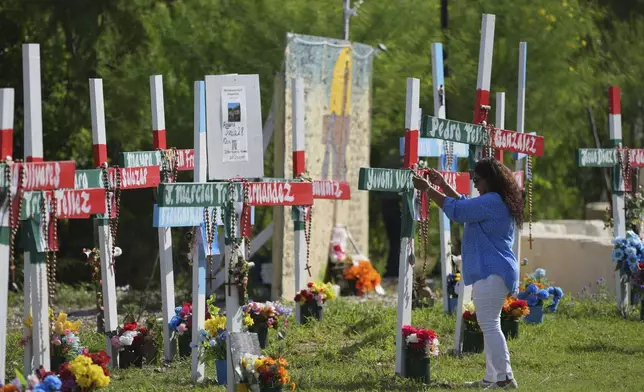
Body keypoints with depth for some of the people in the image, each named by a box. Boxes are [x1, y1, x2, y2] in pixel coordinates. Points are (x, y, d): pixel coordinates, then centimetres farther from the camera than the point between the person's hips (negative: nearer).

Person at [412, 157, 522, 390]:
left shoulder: (492, 201, -15)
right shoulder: (498, 202, 18)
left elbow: (457, 210, -18)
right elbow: (466, 205, 32)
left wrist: (427, 189, -10)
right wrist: (442, 185, 27)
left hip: (490, 272, -12)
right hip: (492, 272, 12)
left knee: (489, 325, -13)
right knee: (489, 325, 15)